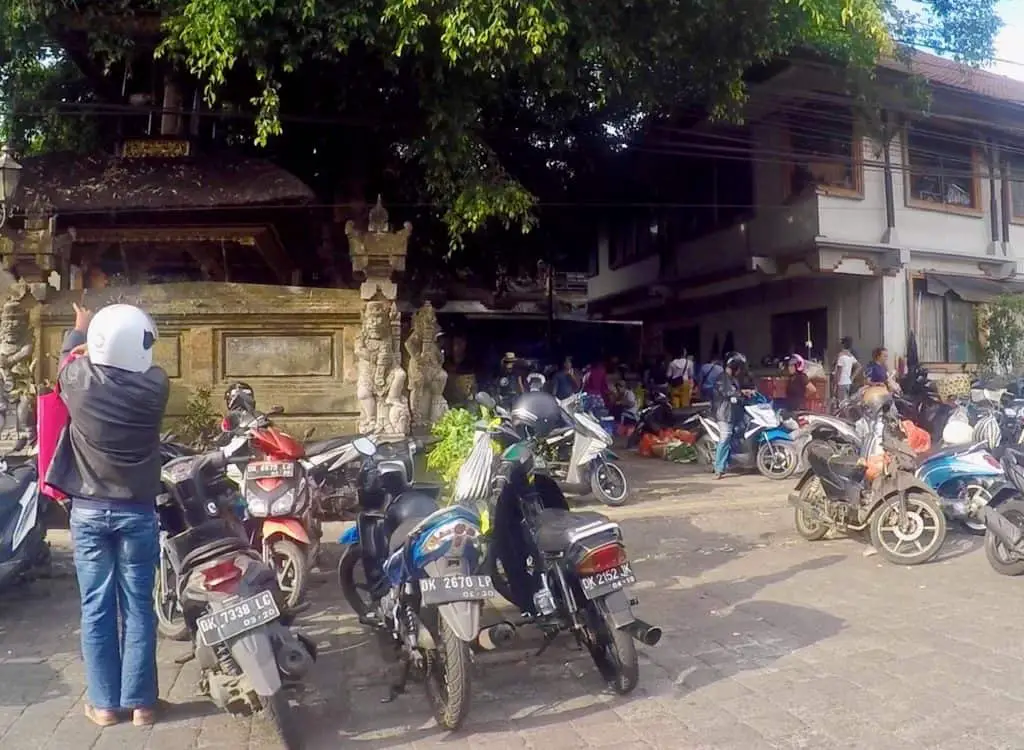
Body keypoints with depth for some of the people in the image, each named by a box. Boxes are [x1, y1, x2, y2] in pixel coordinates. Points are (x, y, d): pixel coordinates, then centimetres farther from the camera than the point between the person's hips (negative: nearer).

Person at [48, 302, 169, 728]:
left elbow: (71, 356, 13)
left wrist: (80, 329, 33)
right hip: (138, 512, 0)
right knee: (138, 608, 7)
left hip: (89, 511, 1)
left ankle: (104, 703, 19)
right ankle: (140, 702, 15)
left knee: (96, 609, 10)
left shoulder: (79, 379, -12)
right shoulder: (155, 384, -13)